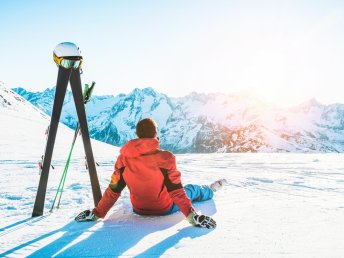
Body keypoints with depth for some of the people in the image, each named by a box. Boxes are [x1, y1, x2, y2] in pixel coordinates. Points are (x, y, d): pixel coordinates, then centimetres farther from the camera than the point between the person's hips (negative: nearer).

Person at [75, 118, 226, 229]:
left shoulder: (124, 158, -16)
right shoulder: (165, 158, -27)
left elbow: (113, 190, -13)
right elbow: (176, 190, -26)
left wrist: (97, 213, -4)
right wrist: (192, 216, -20)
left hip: (139, 209, 3)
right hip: (165, 208, -3)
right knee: (191, 190, 26)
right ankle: (210, 191, 57)